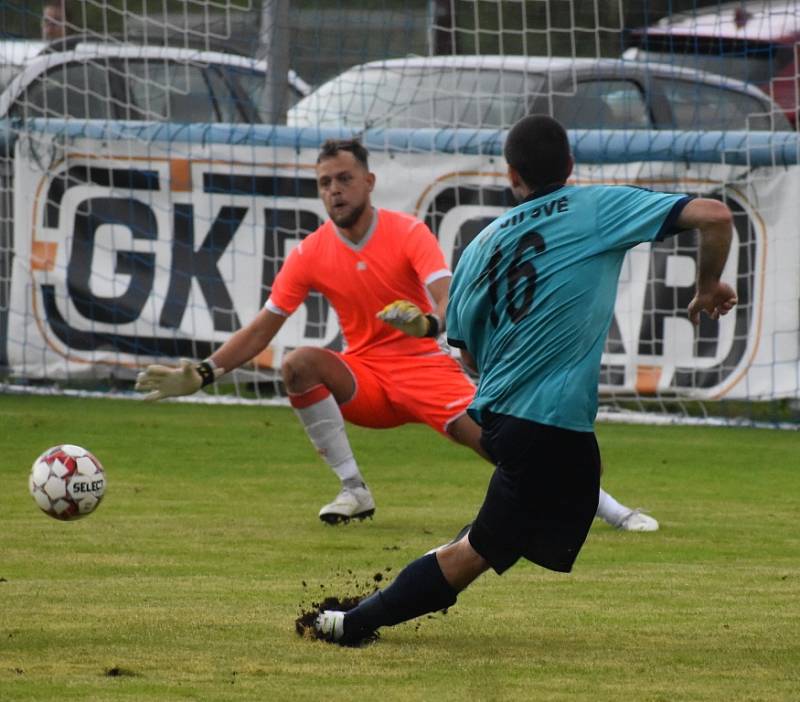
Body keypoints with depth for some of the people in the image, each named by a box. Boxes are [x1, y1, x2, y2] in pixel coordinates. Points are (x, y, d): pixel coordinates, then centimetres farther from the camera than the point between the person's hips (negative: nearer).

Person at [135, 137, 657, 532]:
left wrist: (431, 323, -47)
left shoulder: (408, 234, -9)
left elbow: (449, 299, -23)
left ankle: (613, 511, -14)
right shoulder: (311, 254, -1)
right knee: (300, 363, -27)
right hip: (364, 378, 3)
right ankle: (354, 491, -18)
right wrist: (201, 375, -9)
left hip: (425, 366, -3)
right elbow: (263, 328, 1)